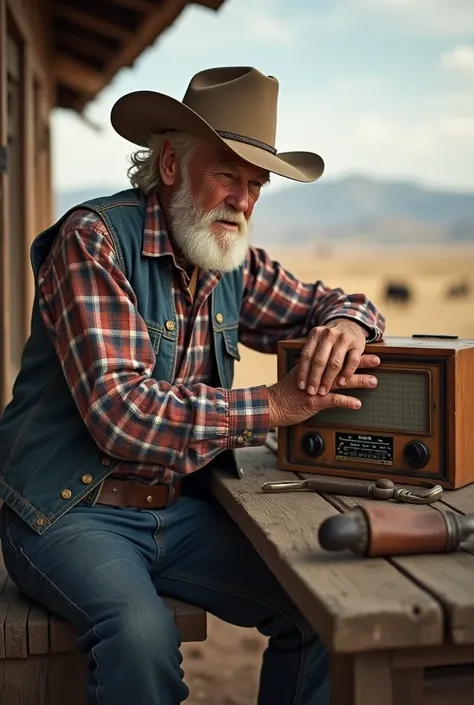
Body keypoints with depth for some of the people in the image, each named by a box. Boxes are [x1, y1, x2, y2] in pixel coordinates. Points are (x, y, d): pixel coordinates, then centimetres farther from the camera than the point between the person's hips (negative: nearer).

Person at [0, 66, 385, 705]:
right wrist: (274, 406, -21)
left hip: (180, 509, 6)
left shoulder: (234, 262, 5)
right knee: (143, 634, -32)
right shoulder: (95, 240, -14)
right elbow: (120, 413, -25)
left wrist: (345, 324, -9)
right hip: (71, 509, -5)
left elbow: (331, 302, 17)